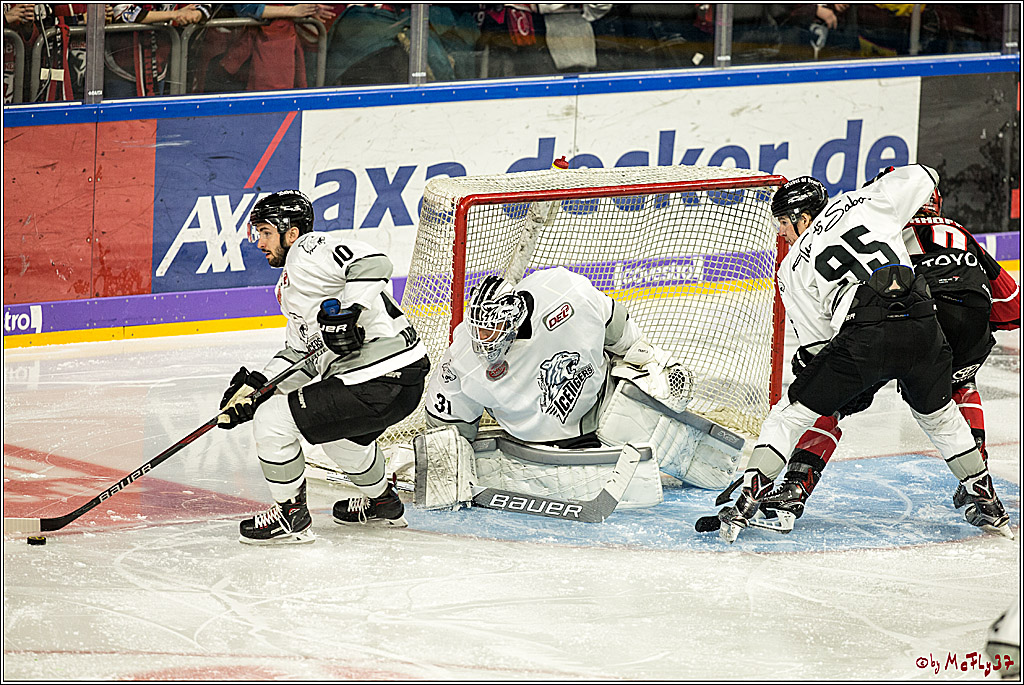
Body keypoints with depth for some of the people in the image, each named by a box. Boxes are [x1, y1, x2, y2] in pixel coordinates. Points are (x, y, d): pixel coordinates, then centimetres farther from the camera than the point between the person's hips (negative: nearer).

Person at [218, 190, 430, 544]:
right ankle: (382, 502, 53)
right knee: (336, 427, 40)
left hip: (382, 382, -11)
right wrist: (254, 385, 11)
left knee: (272, 420, -8)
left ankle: (291, 516, 7)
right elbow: (299, 356, 23)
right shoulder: (290, 285, 23)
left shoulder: (311, 250, -9)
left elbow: (374, 262, -25)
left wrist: (348, 308, -31)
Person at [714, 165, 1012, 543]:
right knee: (938, 414, 29)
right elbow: (922, 178, 23)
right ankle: (987, 503, 31)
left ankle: (747, 501, -1)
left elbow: (816, 344, 14)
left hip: (862, 337, -3)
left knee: (791, 413, 10)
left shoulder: (792, 268, 16)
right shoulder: (861, 203, 19)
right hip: (921, 324, 3)